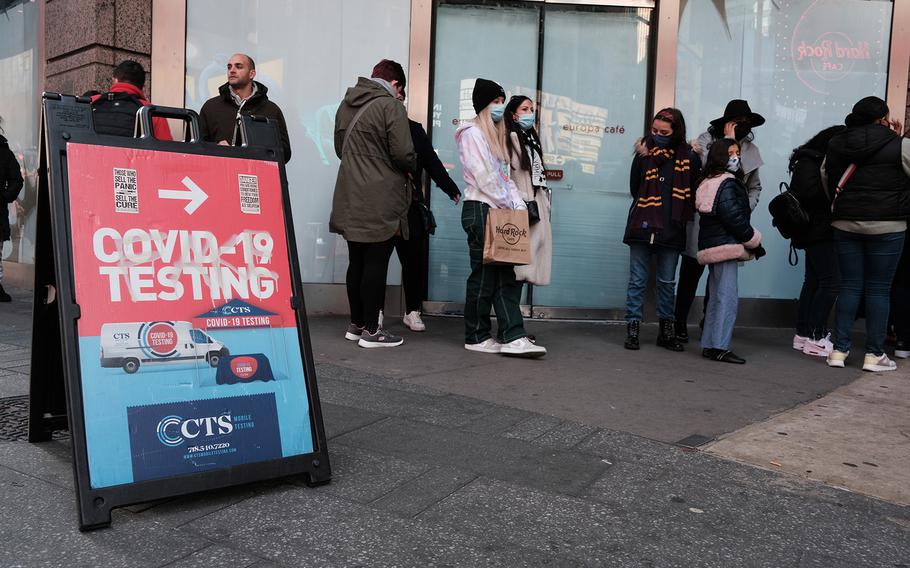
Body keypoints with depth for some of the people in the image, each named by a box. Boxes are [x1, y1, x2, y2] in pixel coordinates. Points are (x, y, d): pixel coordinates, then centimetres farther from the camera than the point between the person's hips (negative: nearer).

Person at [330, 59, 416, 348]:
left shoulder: (347, 104, 15)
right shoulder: (390, 105, -9)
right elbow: (403, 153, -15)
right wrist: (411, 169, 5)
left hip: (351, 200, 8)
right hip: (380, 201, -7)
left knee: (357, 262, 13)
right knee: (376, 263, -3)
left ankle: (356, 324, 21)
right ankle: (370, 330, 2)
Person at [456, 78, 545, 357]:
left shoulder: (496, 135, 24)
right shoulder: (472, 133, -3)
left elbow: (505, 176, 18)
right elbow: (483, 176, -13)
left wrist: (519, 204, 5)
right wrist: (508, 205, -9)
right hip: (481, 210, -8)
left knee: (507, 274, 0)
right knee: (484, 276, -4)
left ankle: (512, 337, -2)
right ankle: (477, 337, 7)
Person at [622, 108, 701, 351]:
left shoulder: (689, 158, 1)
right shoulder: (645, 153, 1)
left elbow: (694, 194, 3)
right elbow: (634, 189, -6)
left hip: (671, 230, 1)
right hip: (643, 227, -1)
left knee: (667, 282, 12)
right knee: (637, 280, 4)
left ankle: (666, 330, 23)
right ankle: (632, 329, 11)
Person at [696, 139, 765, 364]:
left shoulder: (709, 183, 19)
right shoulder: (727, 184, -11)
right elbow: (734, 218, -18)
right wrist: (754, 242, -7)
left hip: (712, 245, 10)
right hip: (725, 245, -10)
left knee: (717, 297, 14)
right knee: (728, 296, -9)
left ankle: (710, 345, 18)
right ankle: (720, 347, -10)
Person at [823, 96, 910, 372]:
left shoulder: (835, 145, 6)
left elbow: (826, 181, 12)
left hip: (845, 224, 4)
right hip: (886, 227, -3)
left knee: (850, 285, 9)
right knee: (879, 289, 3)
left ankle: (839, 350, 8)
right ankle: (874, 355, 7)